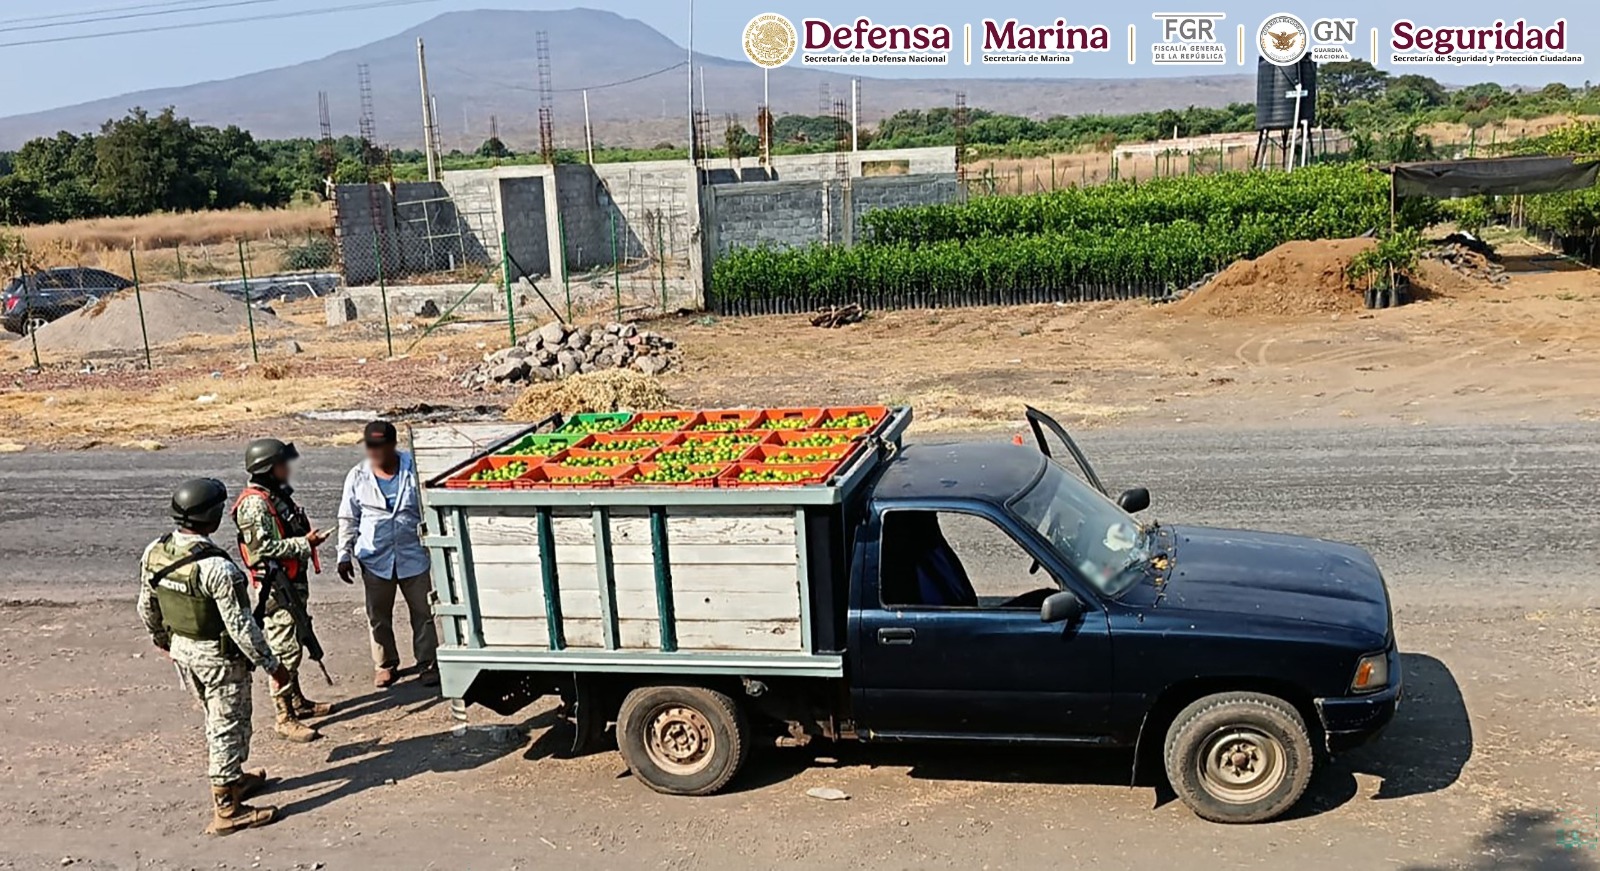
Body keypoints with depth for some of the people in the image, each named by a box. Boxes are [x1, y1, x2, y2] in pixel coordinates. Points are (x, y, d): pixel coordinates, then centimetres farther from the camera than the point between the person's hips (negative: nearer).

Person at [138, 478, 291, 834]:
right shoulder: (217, 568, -30)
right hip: (219, 657, -7)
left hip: (181, 649, 8)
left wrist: (163, 640, 25)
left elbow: (147, 608, 7)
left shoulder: (153, 554, -7)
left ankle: (233, 779, 44)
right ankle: (226, 809, 16)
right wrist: (273, 666, -15)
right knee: (229, 727, 7)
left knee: (215, 720, 25)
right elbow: (241, 626, -25)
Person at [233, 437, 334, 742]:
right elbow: (264, 547, -25)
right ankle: (285, 719, -1)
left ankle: (297, 701, 33)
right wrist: (304, 543, -21)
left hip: (293, 582, 10)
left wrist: (308, 539, 8)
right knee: (283, 652, -6)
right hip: (275, 586, -10)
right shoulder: (254, 504, -19)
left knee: (292, 647, 20)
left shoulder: (278, 495, 12)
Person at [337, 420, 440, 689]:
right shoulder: (358, 476, -1)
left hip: (412, 555, -1)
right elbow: (348, 519, 5)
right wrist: (344, 555, 3)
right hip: (375, 558, 1)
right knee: (378, 616, 12)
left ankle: (428, 663, 17)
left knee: (423, 612, 5)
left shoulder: (412, 470, -5)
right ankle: (384, 664, 28)